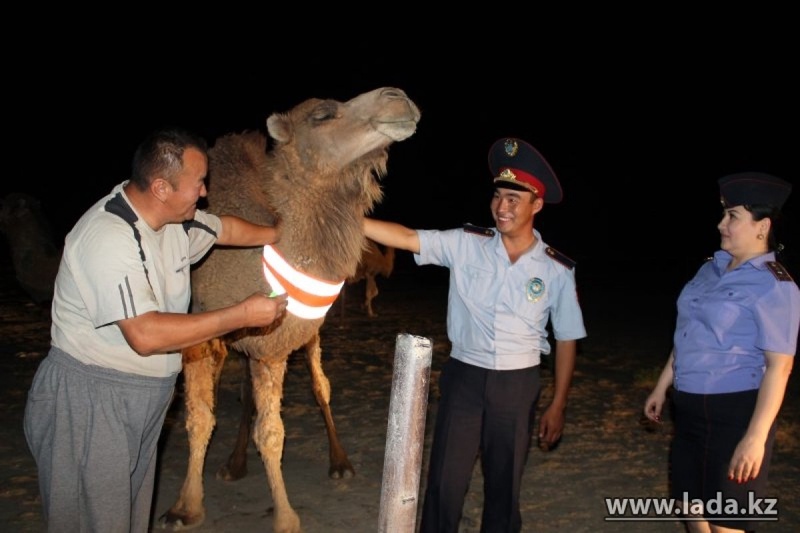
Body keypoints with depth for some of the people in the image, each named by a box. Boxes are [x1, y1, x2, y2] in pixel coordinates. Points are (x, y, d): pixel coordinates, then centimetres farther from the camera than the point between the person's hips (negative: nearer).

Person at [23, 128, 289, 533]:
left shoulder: (175, 218, -1)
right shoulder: (109, 238, -27)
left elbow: (223, 228, 22)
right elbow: (146, 335, -32)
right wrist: (242, 315, -28)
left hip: (145, 398, 8)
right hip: (90, 401, -8)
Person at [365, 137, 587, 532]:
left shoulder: (557, 269, -5)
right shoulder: (466, 245, -6)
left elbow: (567, 339, 3)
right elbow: (407, 238, -15)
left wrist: (558, 406, 4)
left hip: (517, 385, 0)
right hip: (464, 377, 0)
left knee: (504, 484, 14)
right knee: (445, 481, 5)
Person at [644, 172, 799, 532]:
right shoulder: (711, 269, 7)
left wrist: (755, 437, -23)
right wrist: (662, 387, 19)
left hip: (733, 411, -7)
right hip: (690, 408, 7)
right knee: (690, 503, 19)